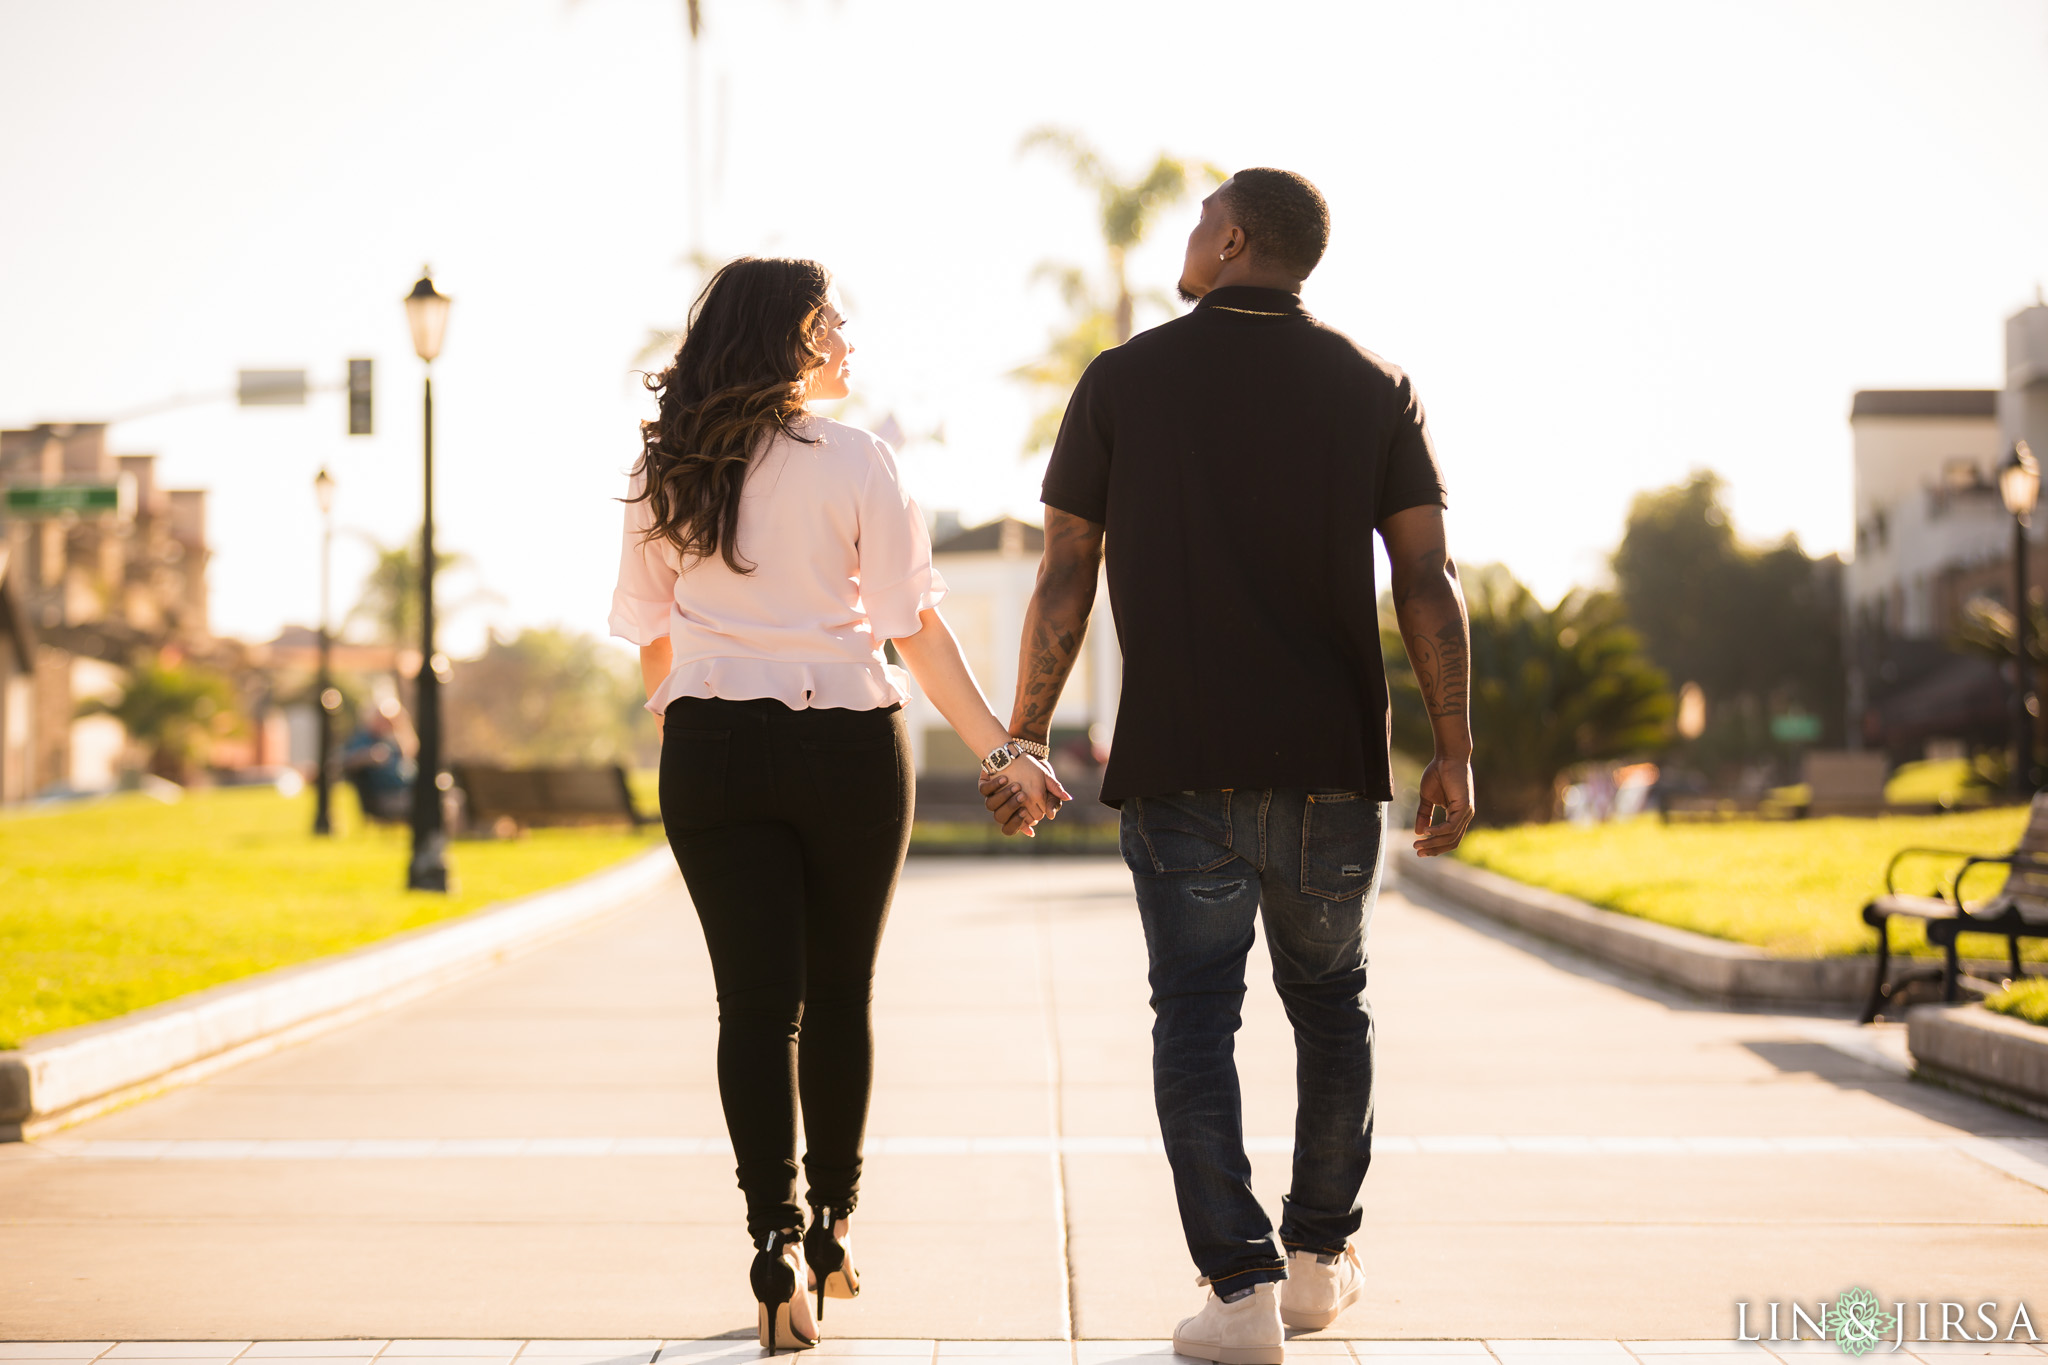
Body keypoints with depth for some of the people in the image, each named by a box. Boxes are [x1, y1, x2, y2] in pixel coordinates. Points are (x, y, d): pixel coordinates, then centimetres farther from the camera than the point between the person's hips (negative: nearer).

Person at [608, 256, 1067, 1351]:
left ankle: (778, 1236, -13)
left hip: (710, 750, 2)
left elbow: (650, 638, 11)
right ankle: (832, 1228, 26)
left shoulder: (661, 473, 5)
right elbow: (914, 627, -9)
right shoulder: (854, 462, -5)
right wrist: (998, 748, -8)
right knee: (840, 996, 13)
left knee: (754, 1003, 1)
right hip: (846, 746, -2)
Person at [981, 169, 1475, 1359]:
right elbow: (1430, 580, -3)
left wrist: (1023, 741, 5)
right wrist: (1453, 751, 0)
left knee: (1196, 1015, 2)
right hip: (1331, 761, 2)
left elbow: (1065, 581, -1)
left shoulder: (1123, 382, 1)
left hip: (1177, 764, -2)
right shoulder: (1374, 388, 4)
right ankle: (1321, 1258, 26)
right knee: (1330, 1001, 17)